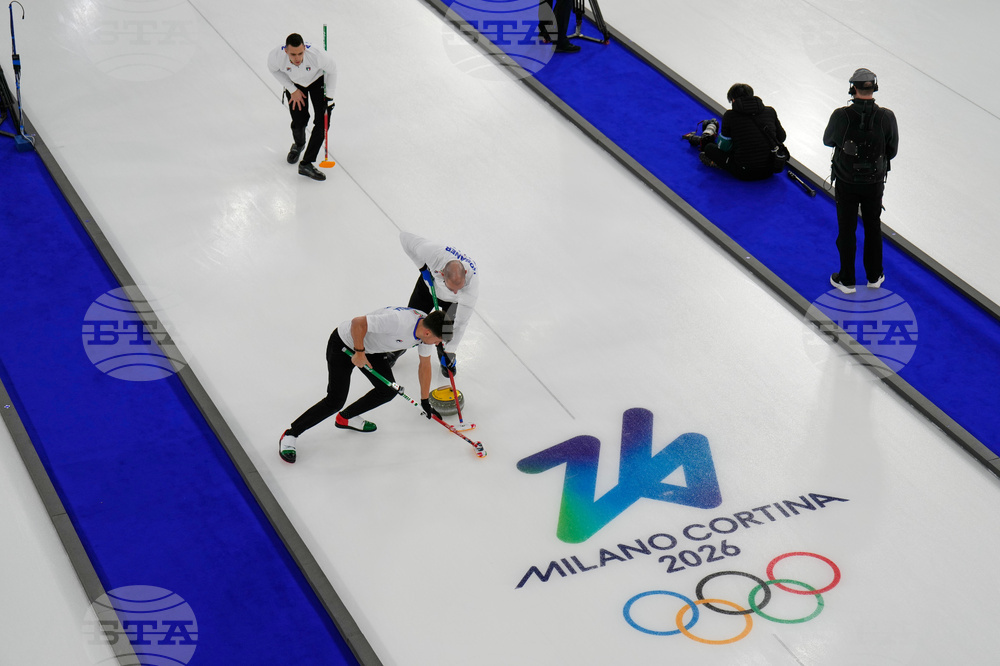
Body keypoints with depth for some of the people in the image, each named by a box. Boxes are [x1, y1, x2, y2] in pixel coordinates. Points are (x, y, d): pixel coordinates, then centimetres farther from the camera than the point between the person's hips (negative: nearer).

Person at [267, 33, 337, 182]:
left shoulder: (317, 56, -42)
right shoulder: (276, 56, -36)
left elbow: (332, 70, -19)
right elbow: (274, 69, -9)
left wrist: (329, 97, -11)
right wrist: (293, 90, -10)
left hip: (318, 80, -1)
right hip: (294, 83, 1)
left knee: (322, 122, -9)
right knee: (299, 122, 2)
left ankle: (306, 164, 2)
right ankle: (298, 145, 39)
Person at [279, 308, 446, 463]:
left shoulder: (428, 327, -11)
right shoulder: (399, 322, -38)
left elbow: (425, 364, 5)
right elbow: (357, 323, -33)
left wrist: (425, 402, 12)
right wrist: (359, 353, -21)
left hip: (370, 348, 8)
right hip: (344, 344, -8)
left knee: (388, 391, 4)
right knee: (335, 401, -12)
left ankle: (346, 418, 24)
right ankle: (289, 435, 0)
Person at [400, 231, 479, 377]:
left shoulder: (472, 282, -43)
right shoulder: (431, 251, -45)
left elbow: (461, 322, -34)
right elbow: (405, 236, -25)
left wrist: (450, 351, -30)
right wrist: (422, 266, -20)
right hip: (429, 284, 1)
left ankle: (448, 359, 26)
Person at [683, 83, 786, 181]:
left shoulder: (730, 115, -7)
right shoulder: (770, 111, 2)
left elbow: (723, 146, 1)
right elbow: (781, 137, 14)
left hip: (746, 173, -4)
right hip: (770, 170, 5)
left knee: (709, 148, 11)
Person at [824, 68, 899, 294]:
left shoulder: (841, 116, -22)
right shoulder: (886, 117, -18)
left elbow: (828, 141, -3)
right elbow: (892, 151, -5)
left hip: (846, 182, -1)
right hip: (875, 181, 2)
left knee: (847, 229, 14)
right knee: (873, 227, 21)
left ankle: (847, 280, 26)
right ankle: (874, 276, 34)